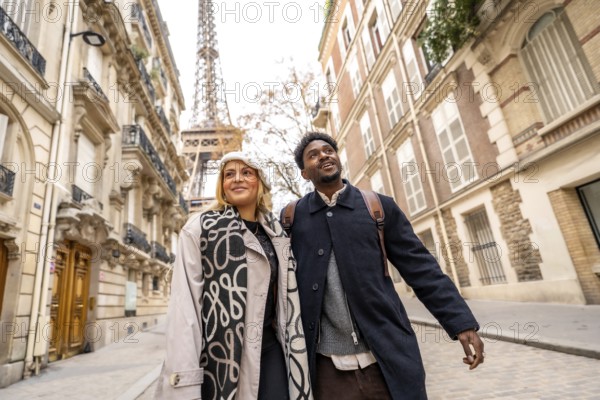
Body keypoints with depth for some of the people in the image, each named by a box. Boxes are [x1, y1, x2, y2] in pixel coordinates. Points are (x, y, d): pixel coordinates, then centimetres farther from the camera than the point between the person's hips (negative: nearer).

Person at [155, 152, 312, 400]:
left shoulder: (275, 232, 8)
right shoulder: (200, 227, -6)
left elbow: (286, 295, 12)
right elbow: (184, 303, -12)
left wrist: (293, 349, 11)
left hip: (270, 349, 4)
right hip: (220, 354, -4)